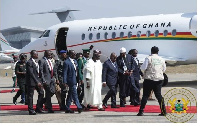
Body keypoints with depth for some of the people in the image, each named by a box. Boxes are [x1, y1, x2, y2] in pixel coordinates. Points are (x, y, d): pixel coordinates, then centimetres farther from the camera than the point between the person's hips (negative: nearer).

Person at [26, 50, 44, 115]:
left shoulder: (36, 62, 12)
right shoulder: (29, 62, -17)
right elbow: (31, 73, -22)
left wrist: (39, 81, 12)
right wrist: (37, 82, -25)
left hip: (37, 80, 9)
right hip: (31, 81, -9)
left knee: (41, 93, 7)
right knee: (30, 95, 0)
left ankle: (38, 107, 17)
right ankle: (31, 110, 6)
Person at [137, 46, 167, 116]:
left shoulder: (148, 58, -7)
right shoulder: (161, 59, 7)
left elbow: (143, 67, -12)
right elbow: (164, 69, 16)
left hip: (149, 79, -3)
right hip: (159, 79, 4)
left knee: (145, 95, 1)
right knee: (158, 95, 9)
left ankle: (141, 111, -1)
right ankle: (163, 111, 4)